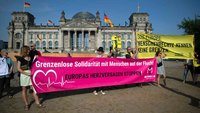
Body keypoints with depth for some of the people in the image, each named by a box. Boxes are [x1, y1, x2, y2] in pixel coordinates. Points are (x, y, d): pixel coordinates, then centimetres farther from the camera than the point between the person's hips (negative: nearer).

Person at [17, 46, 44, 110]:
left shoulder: (31, 57, 8)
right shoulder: (20, 59, -2)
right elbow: (18, 68, -5)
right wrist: (26, 73, -13)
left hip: (31, 74, 3)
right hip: (24, 74, -3)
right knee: (24, 89, 7)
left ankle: (38, 103, 10)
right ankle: (26, 104, 19)